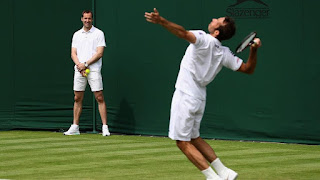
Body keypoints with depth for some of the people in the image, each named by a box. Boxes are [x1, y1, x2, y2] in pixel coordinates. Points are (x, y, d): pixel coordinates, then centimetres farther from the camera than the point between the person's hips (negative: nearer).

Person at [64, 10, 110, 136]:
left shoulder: (98, 33, 2)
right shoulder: (77, 35, 15)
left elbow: (99, 53, -6)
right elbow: (73, 53, 10)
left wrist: (85, 64, -12)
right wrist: (79, 65, -8)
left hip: (94, 69, -4)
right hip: (79, 69, 4)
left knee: (99, 98, -7)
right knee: (77, 98, 6)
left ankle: (105, 127, -7)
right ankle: (75, 127, 12)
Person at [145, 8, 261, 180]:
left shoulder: (204, 39, -16)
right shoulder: (224, 53, 4)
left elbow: (184, 33, -37)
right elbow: (248, 68, 9)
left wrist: (162, 21, -48)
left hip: (185, 97, -8)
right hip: (199, 99, 8)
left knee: (183, 142, -1)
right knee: (194, 138, 22)